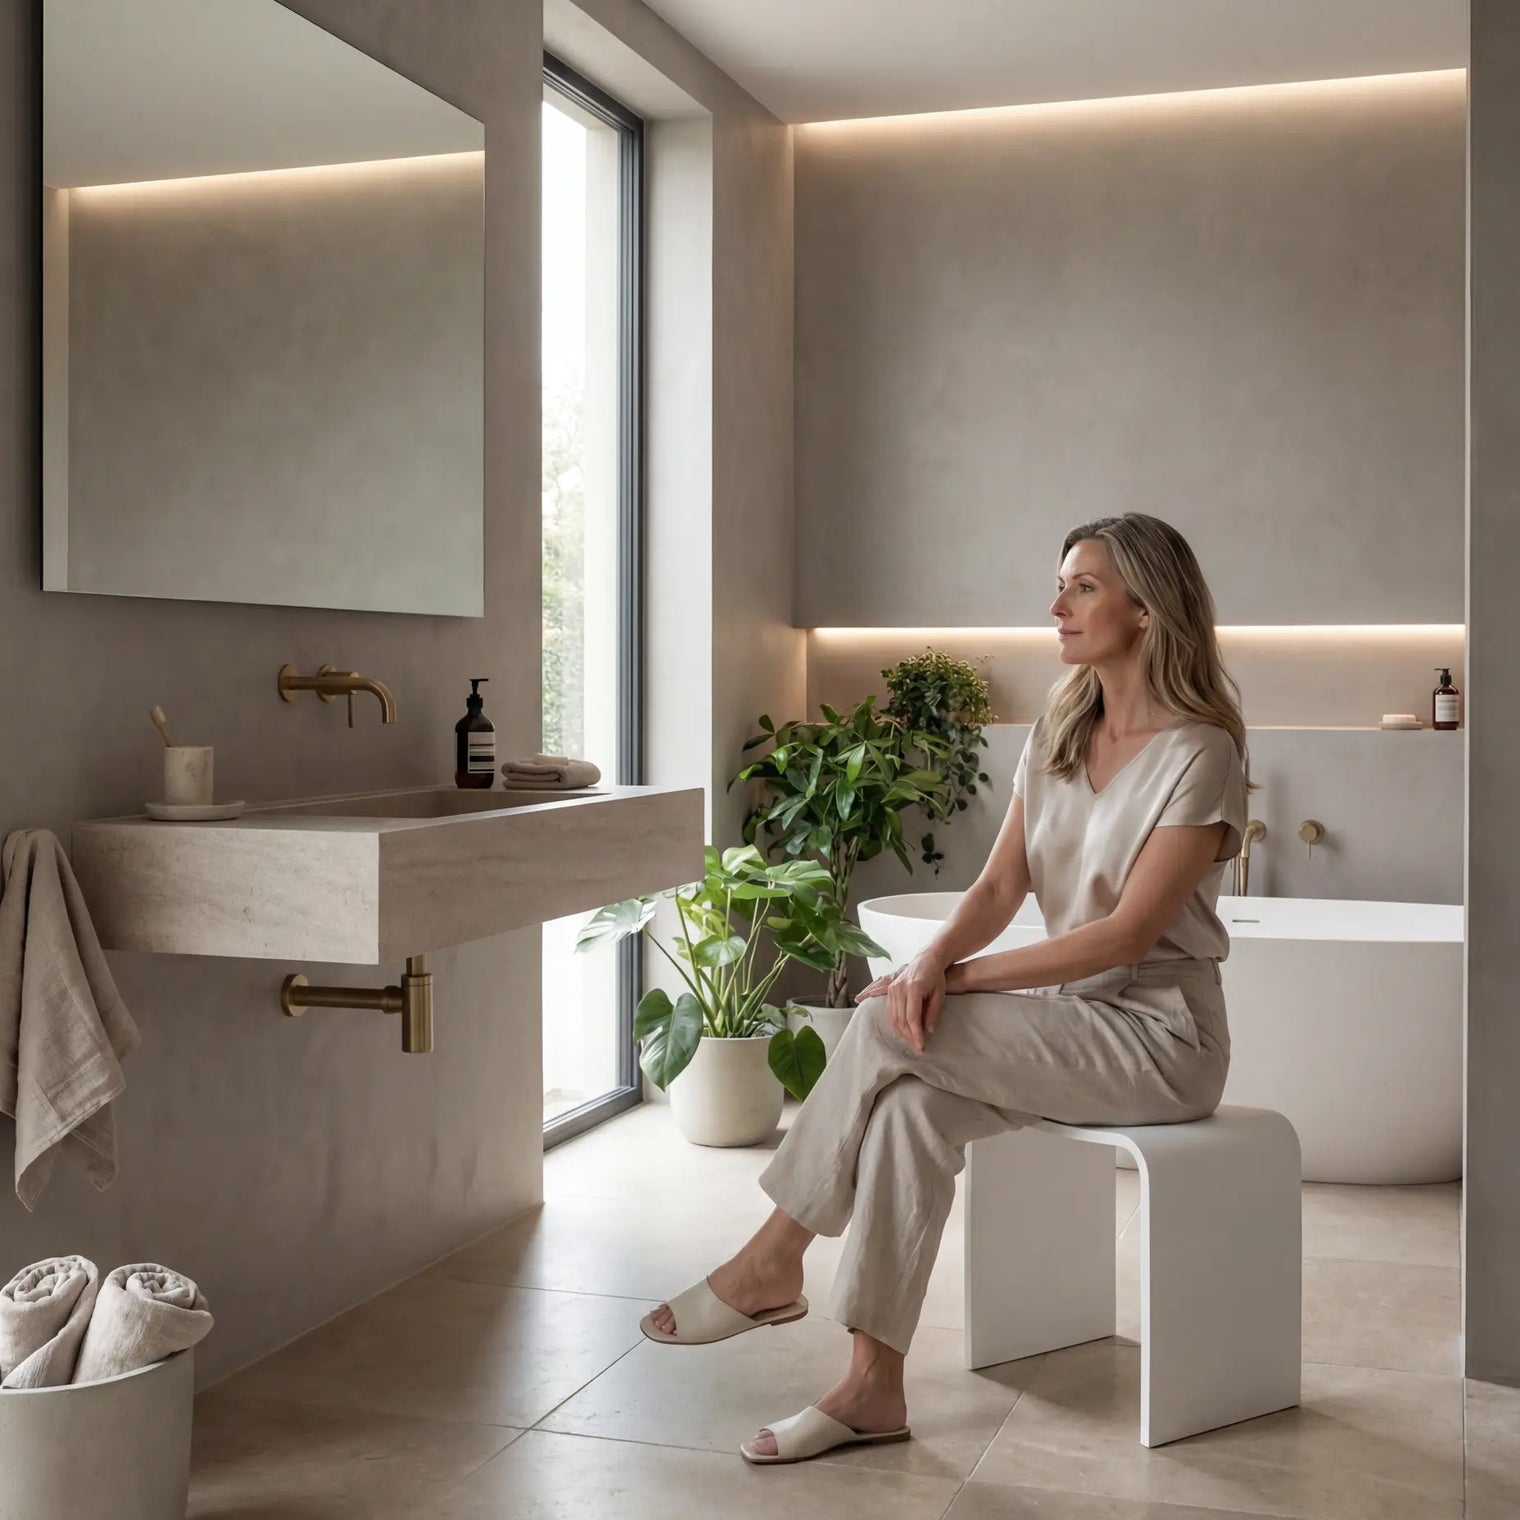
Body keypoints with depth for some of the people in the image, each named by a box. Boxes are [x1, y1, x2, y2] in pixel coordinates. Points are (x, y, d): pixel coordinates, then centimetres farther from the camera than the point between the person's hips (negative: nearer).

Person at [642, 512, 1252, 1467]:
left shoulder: (1199, 753, -12)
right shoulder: (1058, 734, 11)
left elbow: (1129, 932, -18)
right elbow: (999, 888, 4)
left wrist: (960, 977, -20)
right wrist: (932, 961, -17)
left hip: (1159, 1032, -6)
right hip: (1069, 1020, 6)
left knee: (892, 1026, -23)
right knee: (910, 1105, -24)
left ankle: (774, 1262, -8)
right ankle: (874, 1387, -20)